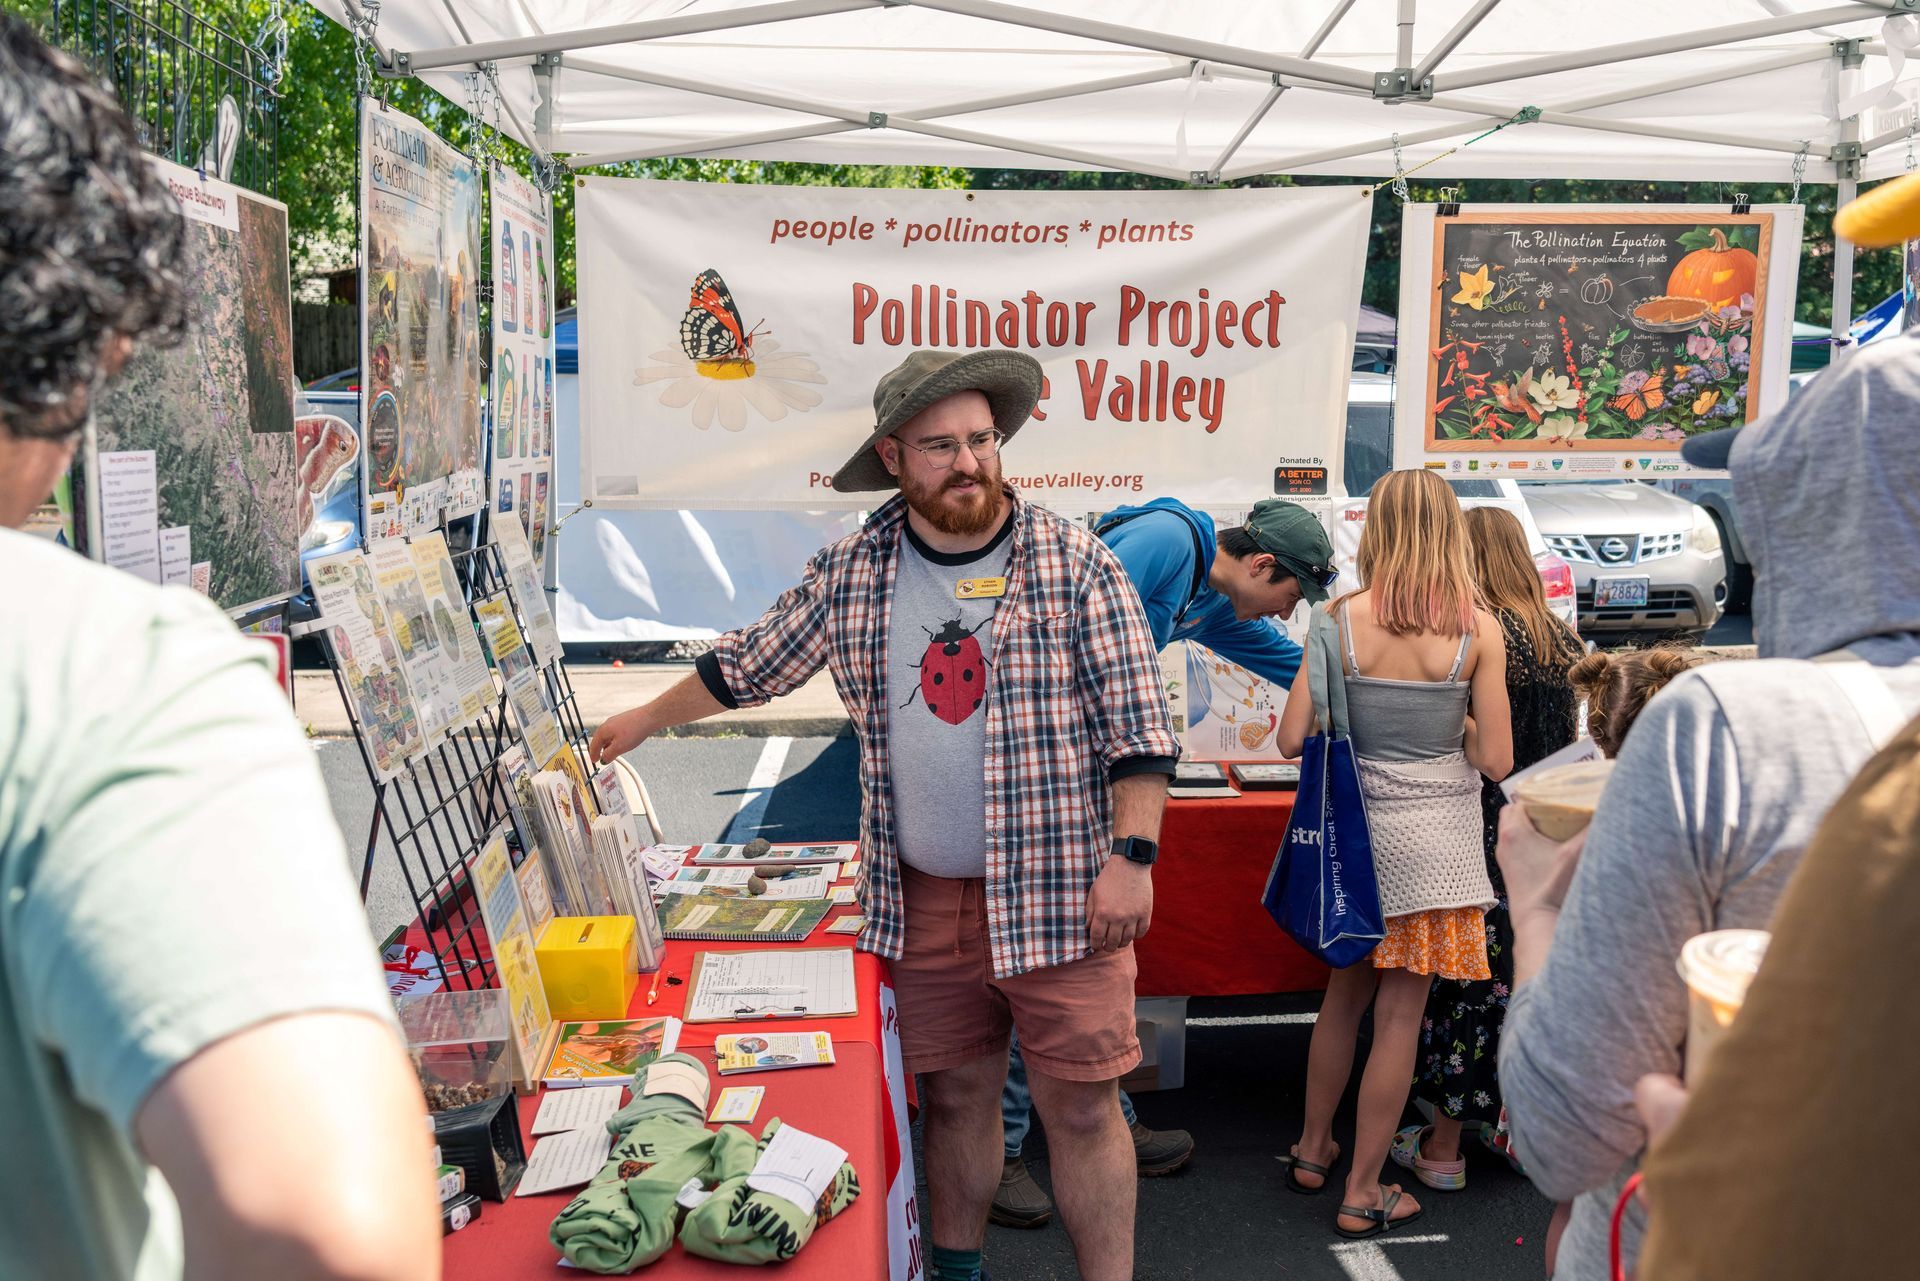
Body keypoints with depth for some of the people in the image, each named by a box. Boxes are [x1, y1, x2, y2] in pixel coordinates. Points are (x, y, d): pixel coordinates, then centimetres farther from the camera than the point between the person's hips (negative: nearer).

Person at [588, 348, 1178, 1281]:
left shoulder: (1075, 564, -7)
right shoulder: (851, 572, 3)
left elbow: (1139, 723, -7)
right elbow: (749, 664, 18)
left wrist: (1130, 855, -14)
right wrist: (647, 720, 26)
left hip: (1058, 891, -3)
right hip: (921, 896, 3)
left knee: (1082, 1108, 2)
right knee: (954, 1095, 15)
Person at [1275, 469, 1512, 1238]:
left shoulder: (1339, 621, -8)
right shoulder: (1478, 631, -10)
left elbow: (1293, 739, -8)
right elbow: (1495, 759, -10)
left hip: (1357, 826, 2)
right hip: (1437, 837, -2)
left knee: (1345, 995, 21)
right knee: (1399, 1015, 7)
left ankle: (1312, 1150, 36)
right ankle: (1363, 1194, 16)